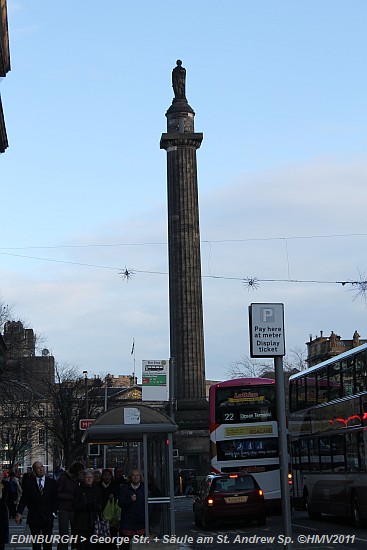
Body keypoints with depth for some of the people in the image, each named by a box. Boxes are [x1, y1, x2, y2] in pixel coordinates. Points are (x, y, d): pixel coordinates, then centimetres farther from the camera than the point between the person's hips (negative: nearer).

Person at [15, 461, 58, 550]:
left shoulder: (52, 482, 4)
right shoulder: (29, 484, 1)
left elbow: (55, 499, 7)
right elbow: (23, 499, -3)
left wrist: (54, 512, -2)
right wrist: (19, 513, -14)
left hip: (48, 517, 0)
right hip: (34, 517, 0)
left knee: (48, 542, 2)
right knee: (35, 543, 6)